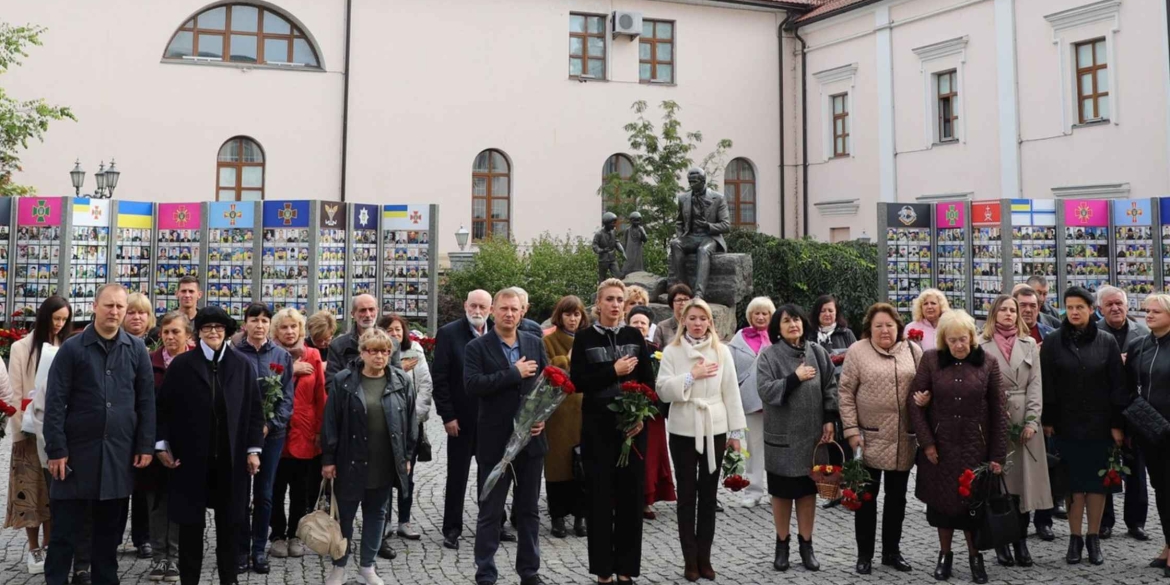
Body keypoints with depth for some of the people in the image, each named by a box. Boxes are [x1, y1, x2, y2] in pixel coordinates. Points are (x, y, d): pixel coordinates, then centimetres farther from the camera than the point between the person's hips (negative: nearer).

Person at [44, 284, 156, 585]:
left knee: (109, 527, 12)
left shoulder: (137, 349, 4)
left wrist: (146, 445, 0)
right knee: (65, 528, 3)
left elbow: (146, 401, 6)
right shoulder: (72, 348, -2)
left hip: (119, 453, 2)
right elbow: (55, 402, -4)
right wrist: (56, 449, -9)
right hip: (78, 451, -2)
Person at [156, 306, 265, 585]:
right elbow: (165, 407, 2)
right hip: (191, 457, -1)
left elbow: (254, 410, 3)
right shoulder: (181, 364, 1)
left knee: (229, 523, 10)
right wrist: (162, 445, -4)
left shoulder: (243, 365, 4)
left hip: (230, 458, 1)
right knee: (190, 523, 7)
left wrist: (254, 448, -2)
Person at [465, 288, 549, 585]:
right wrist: (514, 374, -19)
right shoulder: (478, 347, -5)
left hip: (531, 438, 4)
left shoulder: (535, 344, 7)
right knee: (490, 513, 5)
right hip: (495, 442, -4)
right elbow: (472, 384, -19)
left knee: (529, 510, 13)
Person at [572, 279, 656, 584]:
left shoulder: (634, 335, 7)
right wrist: (613, 371, -14)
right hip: (597, 427, -2)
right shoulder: (585, 338, 1)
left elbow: (649, 380, 6)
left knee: (631, 495, 4)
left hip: (632, 425, 2)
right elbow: (578, 382, -5)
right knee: (601, 495, 2)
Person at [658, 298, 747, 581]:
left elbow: (731, 392, 2)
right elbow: (663, 390, -8)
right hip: (683, 431, -1)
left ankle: (704, 558, 18)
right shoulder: (671, 351, -2)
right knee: (687, 495, 6)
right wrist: (691, 376, -17)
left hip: (714, 430, 1)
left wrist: (736, 431, 1)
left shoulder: (722, 351, 2)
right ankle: (690, 560, 13)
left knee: (708, 494, 9)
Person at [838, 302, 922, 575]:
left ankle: (892, 551, 25)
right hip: (869, 437, -3)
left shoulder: (913, 350, 5)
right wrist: (852, 430, -10)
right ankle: (864, 554, 16)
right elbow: (846, 393, -5)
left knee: (897, 496, 12)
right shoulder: (857, 351, -3)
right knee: (867, 496, 5)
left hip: (903, 439, 3)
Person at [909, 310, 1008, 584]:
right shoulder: (930, 360, -5)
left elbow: (998, 411, 0)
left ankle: (975, 556, 23)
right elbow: (914, 402, -3)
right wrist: (926, 442, -9)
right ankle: (944, 554, 25)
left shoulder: (988, 363, -3)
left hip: (975, 446, 0)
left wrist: (998, 454, -2)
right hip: (940, 445, 0)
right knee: (942, 500, 9)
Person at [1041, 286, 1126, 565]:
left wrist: (1117, 424, -2)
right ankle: (1075, 537, 14)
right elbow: (1046, 384, -1)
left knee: (1097, 480, 6)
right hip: (1066, 425, -1)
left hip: (1099, 424, 1)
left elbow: (1117, 385, 1)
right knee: (1074, 481, 4)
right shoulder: (1053, 342, -1)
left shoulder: (1107, 342, 1)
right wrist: (1047, 420, -4)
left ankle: (1094, 537, 18)